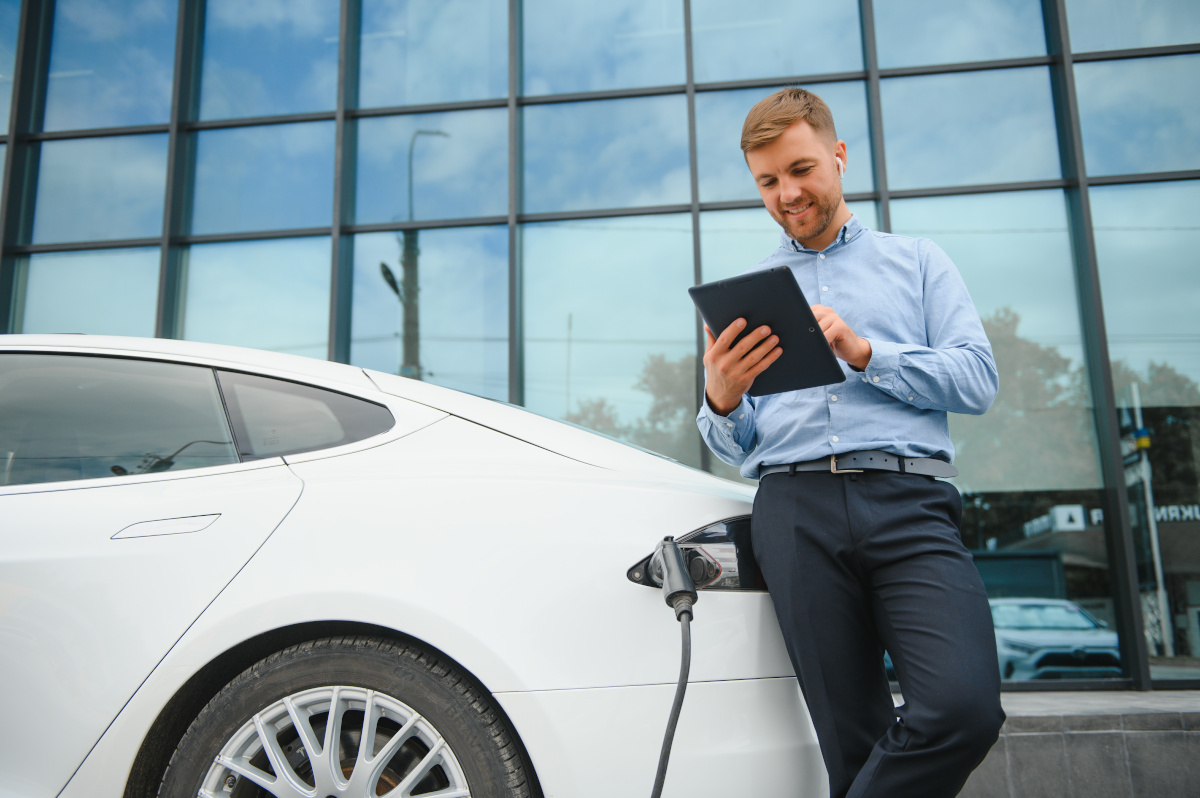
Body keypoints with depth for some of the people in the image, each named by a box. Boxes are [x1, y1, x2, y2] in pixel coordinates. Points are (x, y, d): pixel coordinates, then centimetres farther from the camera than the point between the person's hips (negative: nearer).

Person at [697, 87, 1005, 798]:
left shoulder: (917, 262, 20)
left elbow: (978, 381, 6)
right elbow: (735, 446, 17)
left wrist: (864, 352, -8)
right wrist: (722, 401, -7)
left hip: (907, 499, -1)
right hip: (796, 509, 1)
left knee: (965, 707, -21)